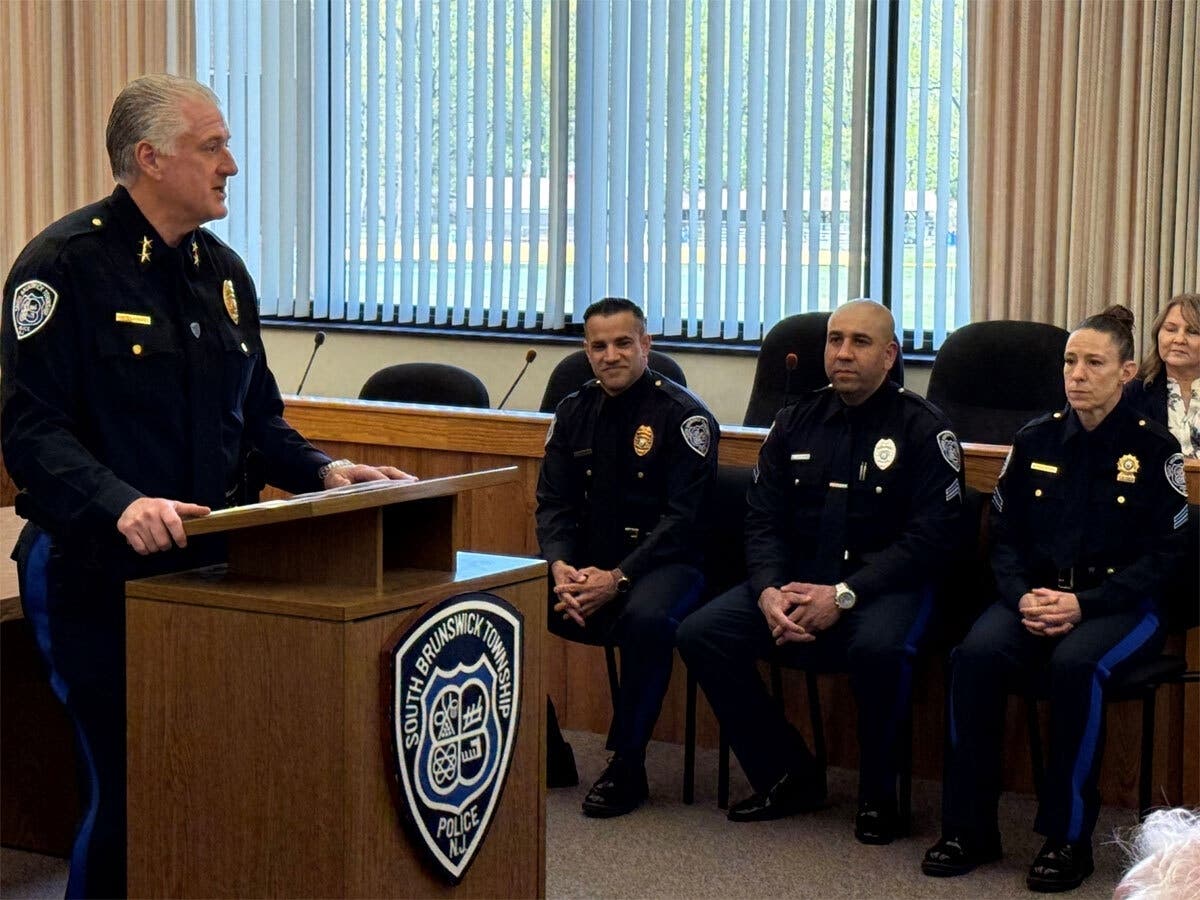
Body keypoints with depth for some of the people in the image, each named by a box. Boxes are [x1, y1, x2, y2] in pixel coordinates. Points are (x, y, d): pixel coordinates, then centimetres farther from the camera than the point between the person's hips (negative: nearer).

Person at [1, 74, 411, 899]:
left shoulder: (222, 271, 12)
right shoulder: (67, 264, -11)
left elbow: (257, 415, 18)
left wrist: (321, 471, 0)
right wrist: (119, 502, -34)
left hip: (204, 567, 7)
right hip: (96, 574, -7)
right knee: (126, 791, -2)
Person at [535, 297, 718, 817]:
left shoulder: (683, 416, -7)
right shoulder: (574, 412, 11)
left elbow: (684, 519, -13)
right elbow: (554, 503, 7)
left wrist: (619, 578, -24)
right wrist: (560, 566, -14)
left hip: (662, 562, -5)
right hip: (586, 563, 5)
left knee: (647, 617, -38)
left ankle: (627, 765, -20)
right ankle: (545, 751, -3)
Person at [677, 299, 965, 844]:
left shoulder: (923, 429, -3)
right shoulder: (796, 423, 11)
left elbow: (930, 535, -12)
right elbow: (763, 522, 8)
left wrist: (844, 595, -21)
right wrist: (769, 590, -14)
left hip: (885, 583, -5)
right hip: (797, 579, 5)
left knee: (878, 647, -38)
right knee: (700, 634, -16)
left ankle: (878, 793, -12)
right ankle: (788, 777, -1)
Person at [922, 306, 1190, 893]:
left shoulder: (1154, 449, -1)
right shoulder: (1035, 441, 9)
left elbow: (1162, 558, -5)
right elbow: (1004, 536, 9)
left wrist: (1083, 603, -18)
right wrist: (1023, 596, -11)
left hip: (1119, 605, -3)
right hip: (1036, 594, 3)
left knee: (1076, 664, -36)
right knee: (976, 655, -28)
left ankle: (1068, 838, -22)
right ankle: (968, 828, -17)